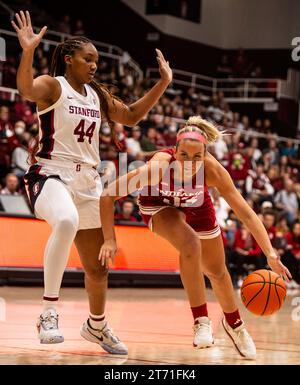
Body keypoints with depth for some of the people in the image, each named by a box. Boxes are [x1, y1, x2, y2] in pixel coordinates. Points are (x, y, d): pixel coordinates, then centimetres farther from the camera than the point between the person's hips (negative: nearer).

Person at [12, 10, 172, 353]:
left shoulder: (97, 95, 14)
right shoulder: (52, 86, -6)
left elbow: (132, 116, 25)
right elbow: (25, 88, -29)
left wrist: (163, 82, 18)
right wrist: (28, 51, -46)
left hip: (87, 182, 7)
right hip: (51, 174, -7)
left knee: (97, 266, 13)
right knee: (66, 222, -41)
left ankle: (96, 326, 39)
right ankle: (49, 312, -33)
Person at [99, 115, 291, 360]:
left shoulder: (212, 169, -37)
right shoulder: (158, 166, -41)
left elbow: (246, 213, -37)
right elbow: (108, 195, -35)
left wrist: (270, 253, -45)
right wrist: (110, 240, -38)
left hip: (195, 205, 2)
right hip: (160, 204, -2)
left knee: (217, 271, 12)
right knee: (190, 245, -31)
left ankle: (234, 323, 42)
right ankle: (202, 321, -14)